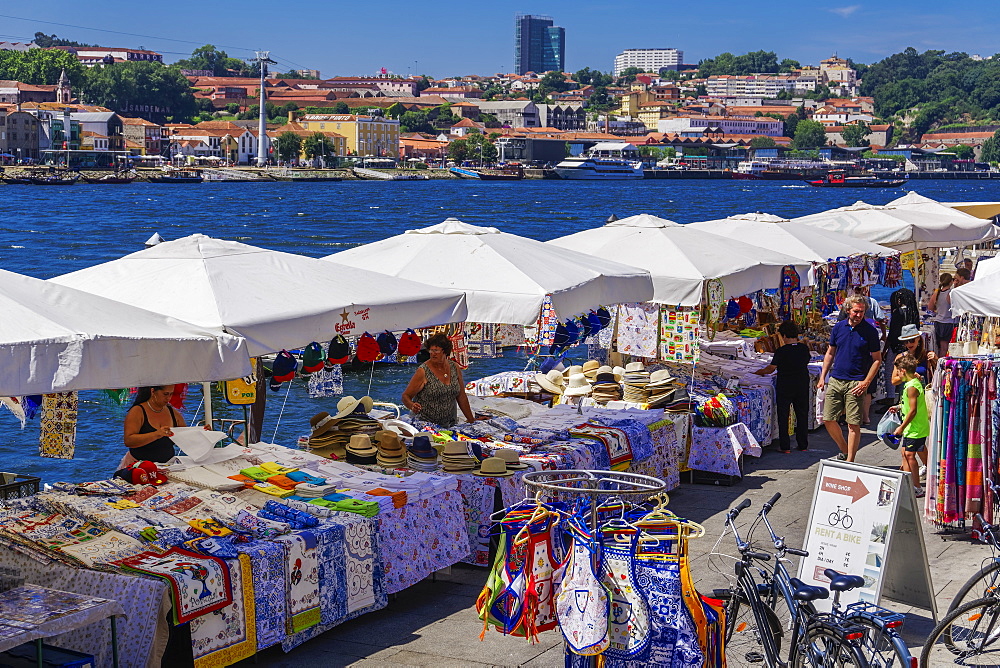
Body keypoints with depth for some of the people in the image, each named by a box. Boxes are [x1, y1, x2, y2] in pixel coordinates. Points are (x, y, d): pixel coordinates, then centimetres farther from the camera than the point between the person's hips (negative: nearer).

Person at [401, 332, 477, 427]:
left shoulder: (455, 368, 6)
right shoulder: (423, 371, -7)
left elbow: (461, 397, 15)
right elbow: (406, 396, -3)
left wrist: (472, 420, 16)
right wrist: (412, 406, -25)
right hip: (425, 424, -4)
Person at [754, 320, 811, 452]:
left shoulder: (781, 351, -15)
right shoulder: (804, 348, -1)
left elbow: (771, 369, -12)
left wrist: (758, 372, 5)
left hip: (785, 387, -4)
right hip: (802, 385, 4)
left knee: (783, 416, 5)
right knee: (802, 415, 14)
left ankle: (785, 446, 5)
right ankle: (803, 445, 19)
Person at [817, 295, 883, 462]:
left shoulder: (870, 331, -4)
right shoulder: (838, 327, 8)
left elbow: (877, 359, -2)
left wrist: (866, 382, -11)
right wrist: (822, 376, 10)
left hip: (856, 383, -4)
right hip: (835, 380, 5)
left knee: (853, 424, -4)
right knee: (828, 419, 4)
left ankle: (849, 461, 3)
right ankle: (844, 451, 24)